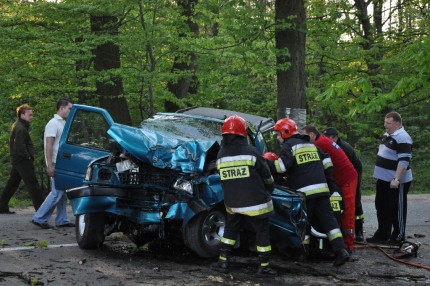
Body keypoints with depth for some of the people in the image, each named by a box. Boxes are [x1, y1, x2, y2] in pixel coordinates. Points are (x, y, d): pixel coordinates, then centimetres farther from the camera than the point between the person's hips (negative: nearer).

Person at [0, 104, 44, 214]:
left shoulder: (16, 126, 16)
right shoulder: (21, 128, -17)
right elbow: (20, 146, -25)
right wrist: (28, 156, -14)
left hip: (16, 159, 11)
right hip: (23, 160, -11)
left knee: (12, 183, 14)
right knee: (32, 184, -9)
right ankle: (41, 208, -8)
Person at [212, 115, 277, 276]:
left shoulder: (221, 155, 0)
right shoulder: (250, 152, -11)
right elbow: (266, 176, -2)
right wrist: (270, 189, 18)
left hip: (232, 203, 4)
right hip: (254, 202, -4)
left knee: (230, 230, 21)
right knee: (262, 232, 8)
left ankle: (223, 262, 20)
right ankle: (264, 267, 11)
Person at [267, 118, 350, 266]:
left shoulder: (288, 146, 0)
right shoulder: (311, 144, 22)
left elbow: (282, 165, -15)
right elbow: (326, 161, 22)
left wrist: (266, 163, -4)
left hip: (305, 191, -5)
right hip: (321, 188, 5)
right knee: (328, 219, 0)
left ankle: (303, 253, 12)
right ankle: (341, 250, -12)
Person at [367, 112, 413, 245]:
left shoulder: (402, 138, -19)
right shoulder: (387, 135, 12)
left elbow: (404, 161, -26)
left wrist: (396, 179, -31)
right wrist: (378, 174, 23)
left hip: (396, 182, -10)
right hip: (383, 179, 10)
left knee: (397, 209, -1)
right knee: (381, 206, 16)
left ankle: (398, 237, 8)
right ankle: (383, 234, 27)